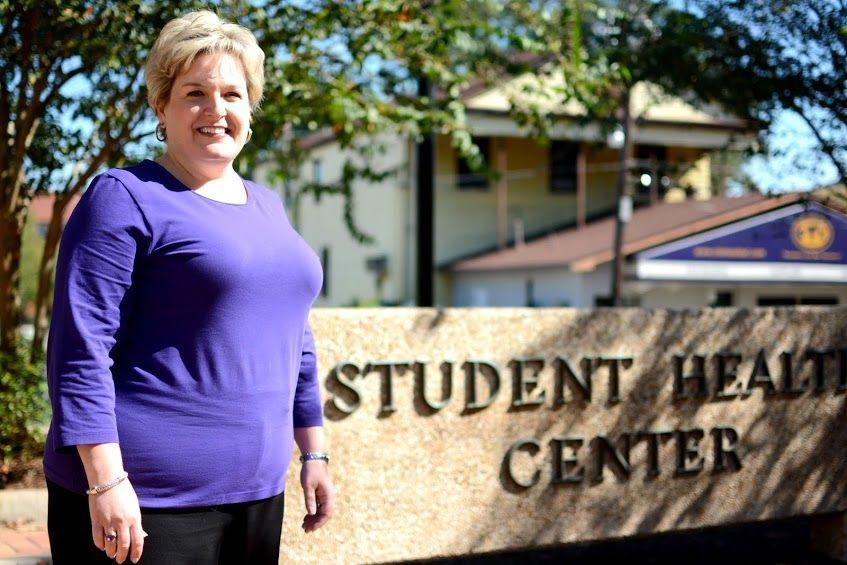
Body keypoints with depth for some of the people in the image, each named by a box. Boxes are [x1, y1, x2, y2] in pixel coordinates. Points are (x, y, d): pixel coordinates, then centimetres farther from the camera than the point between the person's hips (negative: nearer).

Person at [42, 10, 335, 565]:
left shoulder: (268, 207, 14)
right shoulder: (126, 199, -8)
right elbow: (80, 351, -14)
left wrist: (315, 454, 15)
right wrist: (106, 481, -19)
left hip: (255, 492, 7)